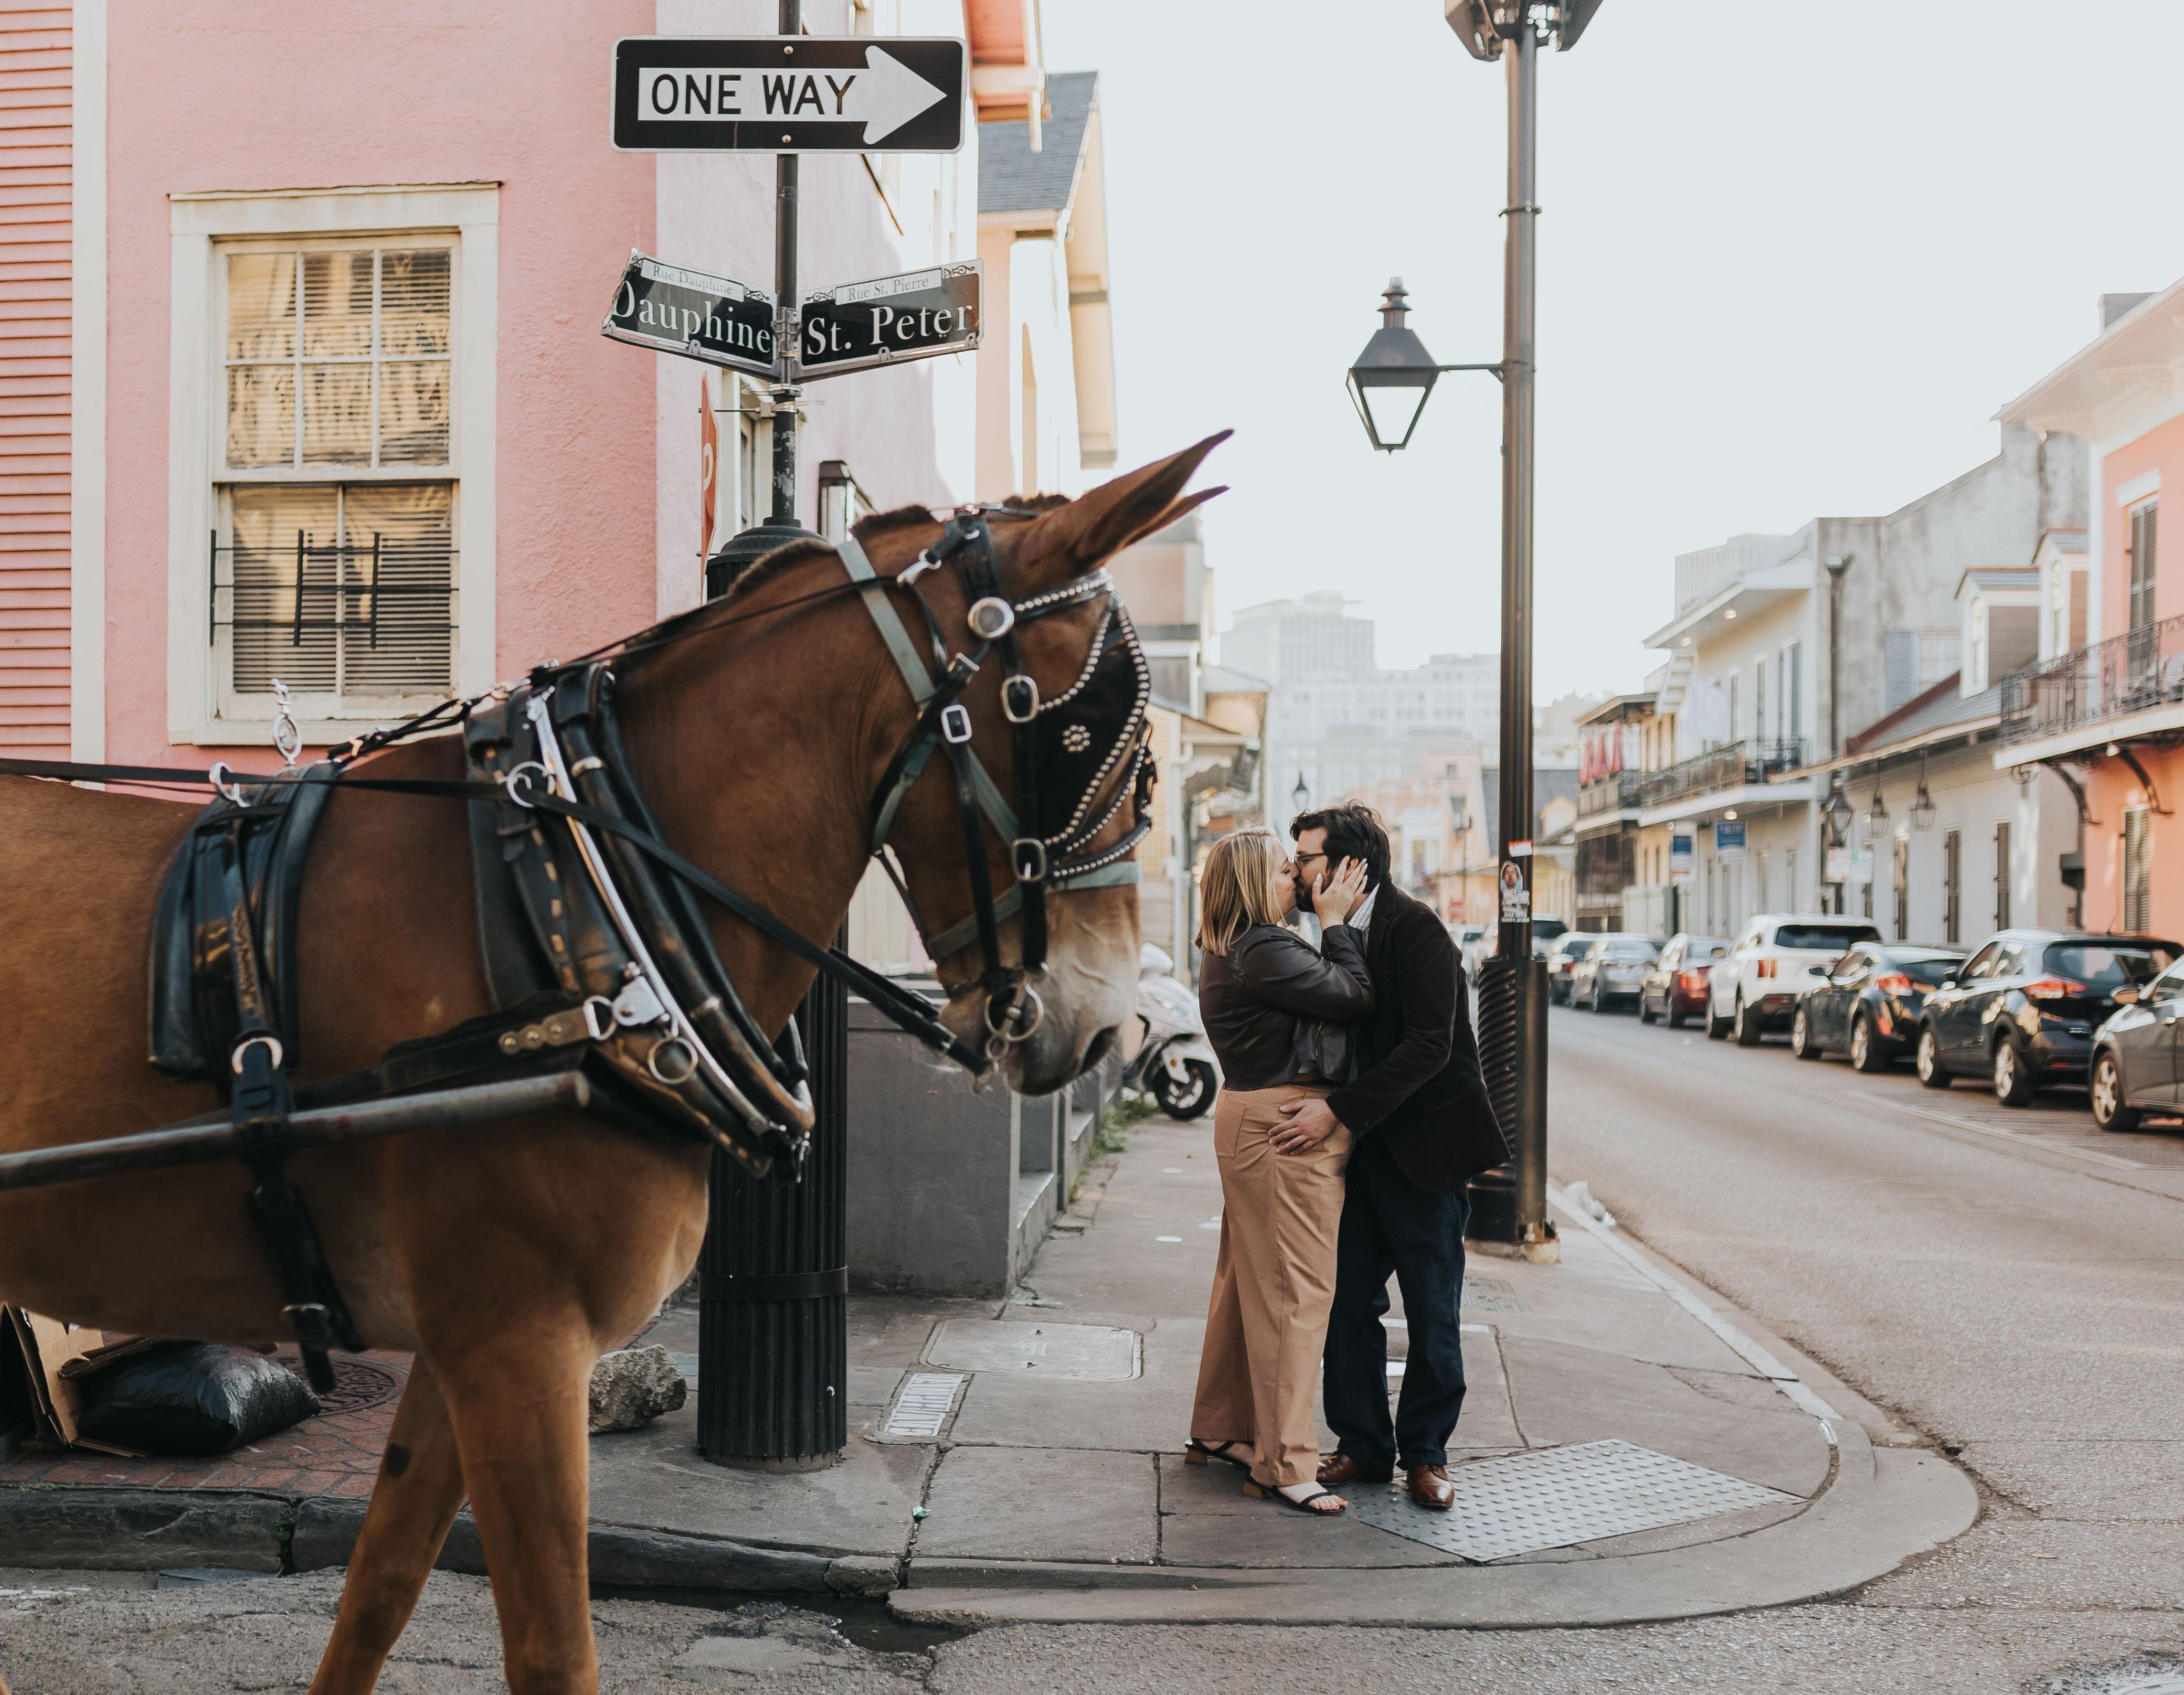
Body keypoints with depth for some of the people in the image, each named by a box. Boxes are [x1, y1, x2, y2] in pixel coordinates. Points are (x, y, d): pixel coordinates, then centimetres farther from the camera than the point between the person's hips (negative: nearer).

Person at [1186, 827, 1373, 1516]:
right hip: (1288, 1125, -11)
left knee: (1248, 1279, 18)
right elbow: (1355, 998, -15)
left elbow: (1319, 989, 13)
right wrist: (1335, 923, -6)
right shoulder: (1263, 953, -19)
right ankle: (1284, 1464, 1)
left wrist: (1334, 921, 7)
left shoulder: (1230, 953, 14)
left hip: (1248, 1117, 11)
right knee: (1295, 1290, -5)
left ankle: (1219, 1430, 30)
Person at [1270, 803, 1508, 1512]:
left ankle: (1424, 1453, 17)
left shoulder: (1414, 927, -15)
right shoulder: (1338, 933, 9)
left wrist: (1340, 1110, -26)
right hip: (1360, 1145, 7)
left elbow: (1430, 1044, -23)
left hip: (1424, 1144, -7)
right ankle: (1364, 1447, 20)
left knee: (1432, 1313, 4)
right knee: (1349, 1300, 7)